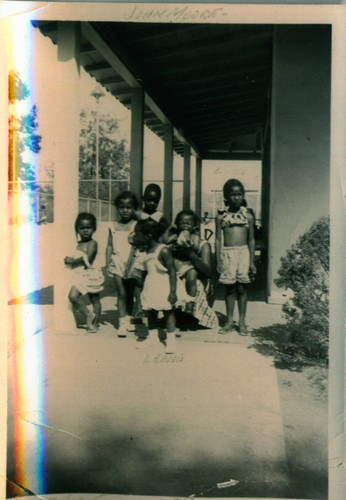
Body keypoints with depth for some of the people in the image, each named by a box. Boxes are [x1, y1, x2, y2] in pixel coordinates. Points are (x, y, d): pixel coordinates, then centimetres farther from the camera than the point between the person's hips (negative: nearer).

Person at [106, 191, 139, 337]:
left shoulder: (136, 226, -1)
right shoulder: (113, 226, 5)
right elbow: (109, 246, 7)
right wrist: (107, 263, 0)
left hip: (131, 263, 0)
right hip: (117, 262, 0)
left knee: (130, 293, 12)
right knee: (121, 293, -3)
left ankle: (128, 319, 26)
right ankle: (122, 322, 1)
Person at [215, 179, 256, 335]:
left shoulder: (248, 215, 5)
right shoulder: (221, 216, 3)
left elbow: (251, 240, 7)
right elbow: (218, 240, 4)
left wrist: (252, 262, 3)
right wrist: (218, 261, -2)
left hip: (243, 252, 0)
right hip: (226, 253, 0)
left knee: (241, 288, 5)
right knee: (230, 288, 6)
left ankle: (242, 322, 15)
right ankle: (230, 321, 17)